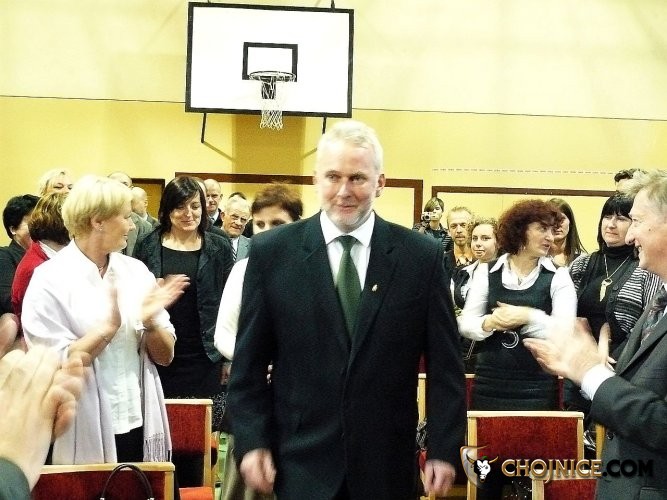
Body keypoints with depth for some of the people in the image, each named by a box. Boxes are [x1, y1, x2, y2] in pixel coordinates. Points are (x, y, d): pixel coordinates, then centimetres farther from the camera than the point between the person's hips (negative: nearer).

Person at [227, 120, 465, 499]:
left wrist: (444, 451, -2)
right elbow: (249, 364, 2)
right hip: (301, 464, 0)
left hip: (387, 466, 1)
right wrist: (252, 443, -3)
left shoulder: (422, 256, -2)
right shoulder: (272, 252, -3)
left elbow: (445, 366, 1)